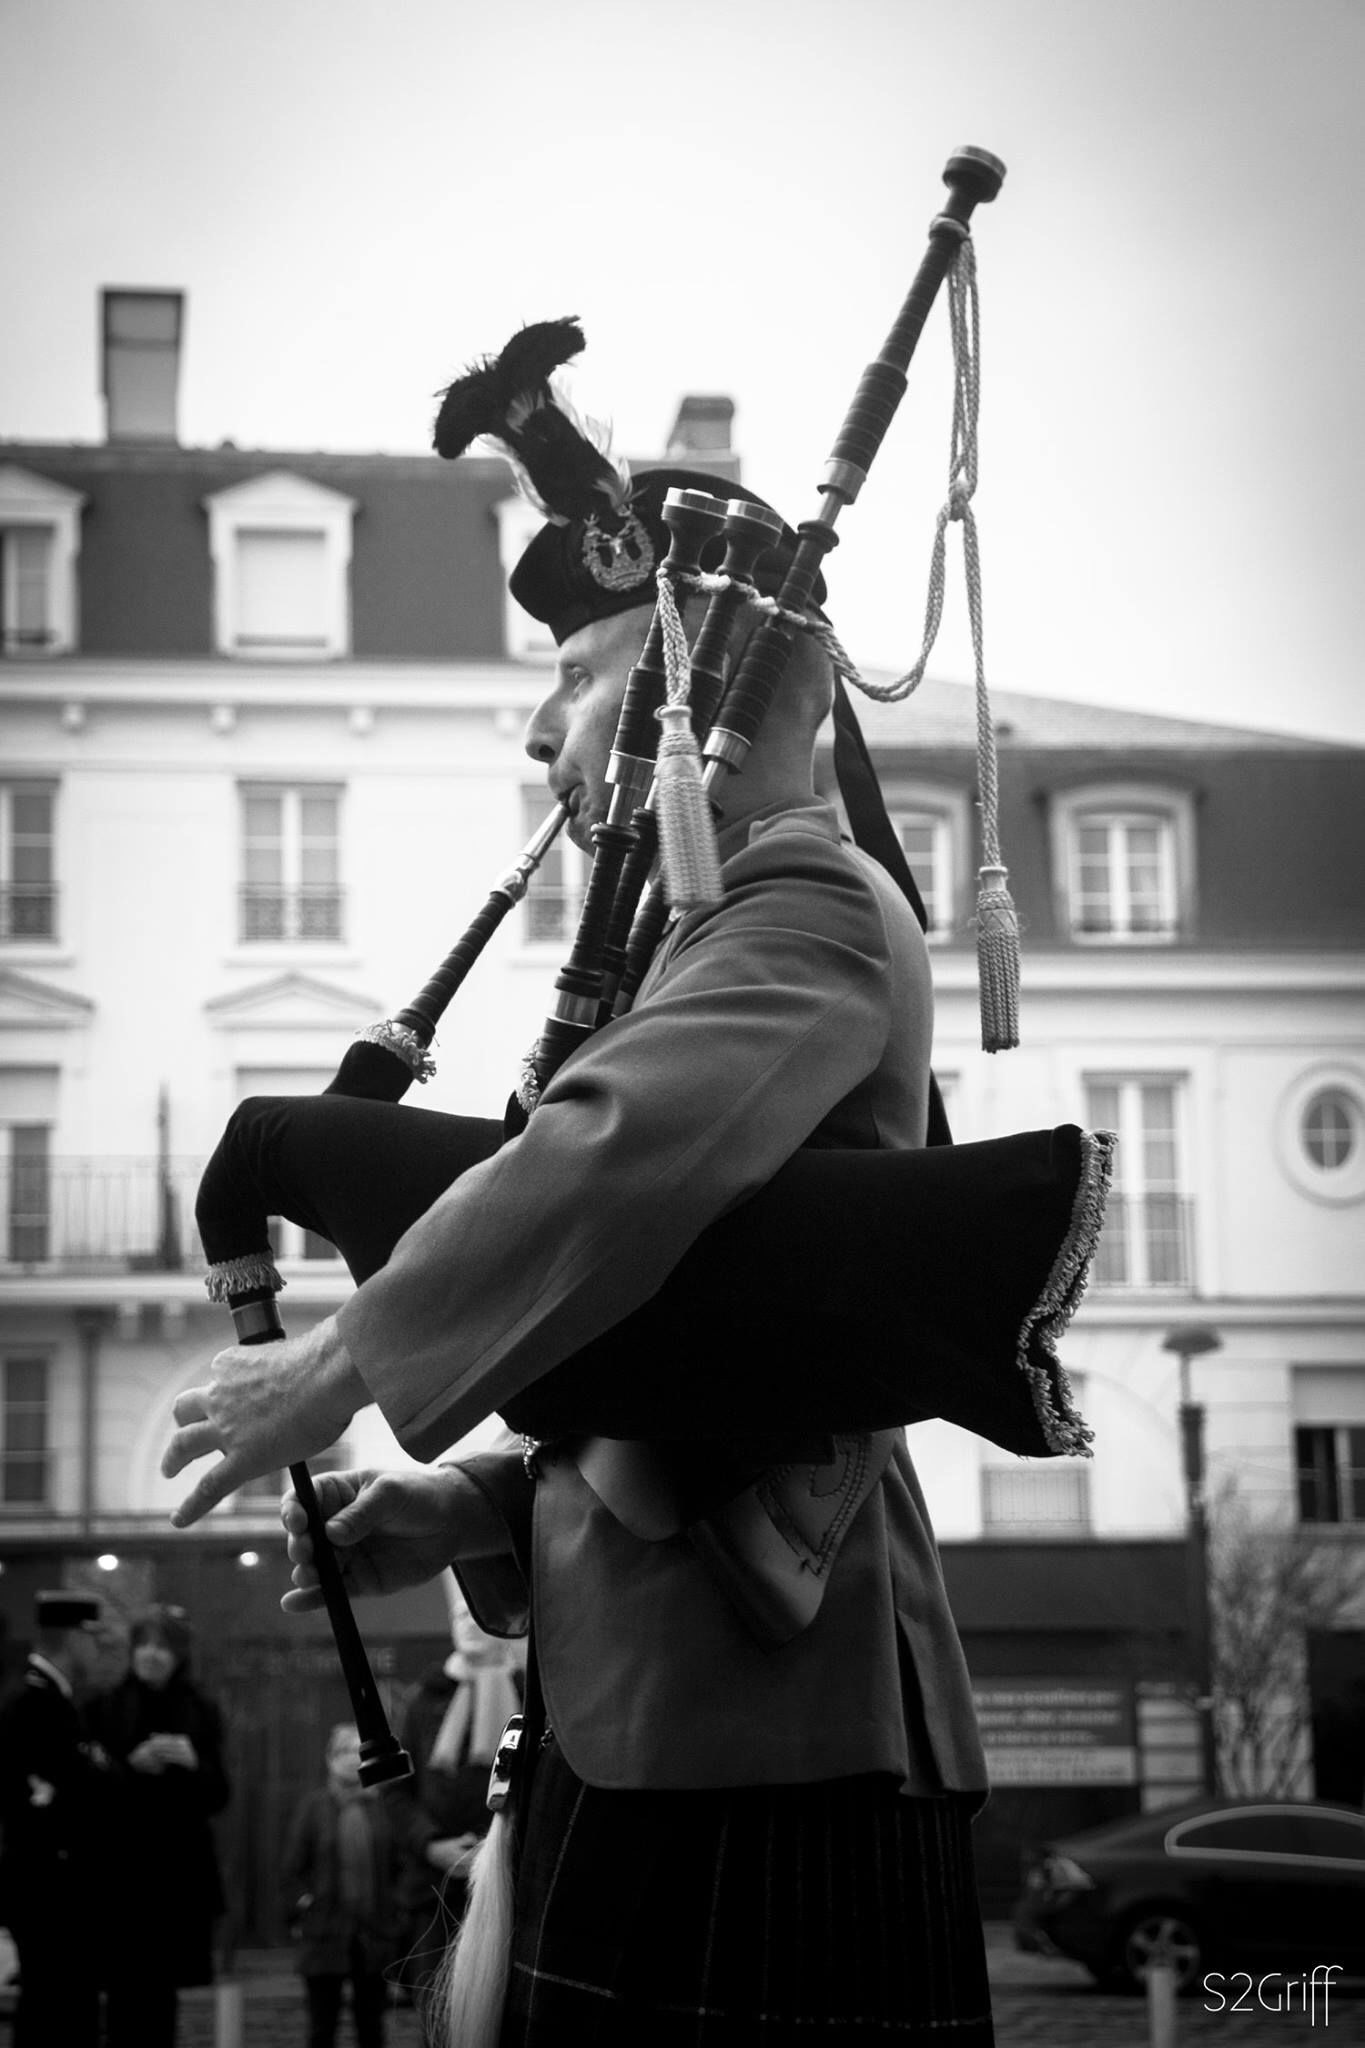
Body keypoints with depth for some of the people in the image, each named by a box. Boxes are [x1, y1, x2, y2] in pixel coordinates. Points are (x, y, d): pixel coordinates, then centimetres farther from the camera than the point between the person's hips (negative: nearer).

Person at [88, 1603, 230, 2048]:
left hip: (179, 1871, 2)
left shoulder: (201, 1713, 6)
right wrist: (132, 1765, -17)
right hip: (121, 1870, -2)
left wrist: (194, 1764, -14)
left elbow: (217, 1797, 6)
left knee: (162, 1993, 3)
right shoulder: (105, 1709, 2)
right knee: (126, 1990, -7)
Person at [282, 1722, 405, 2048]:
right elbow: (293, 1870, 4)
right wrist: (301, 1910, -4)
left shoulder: (384, 1807, 3)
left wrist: (394, 1910, -1)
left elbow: (399, 1868, 7)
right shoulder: (313, 1806, 1)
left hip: (374, 1935, 1)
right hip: (324, 1937, -1)